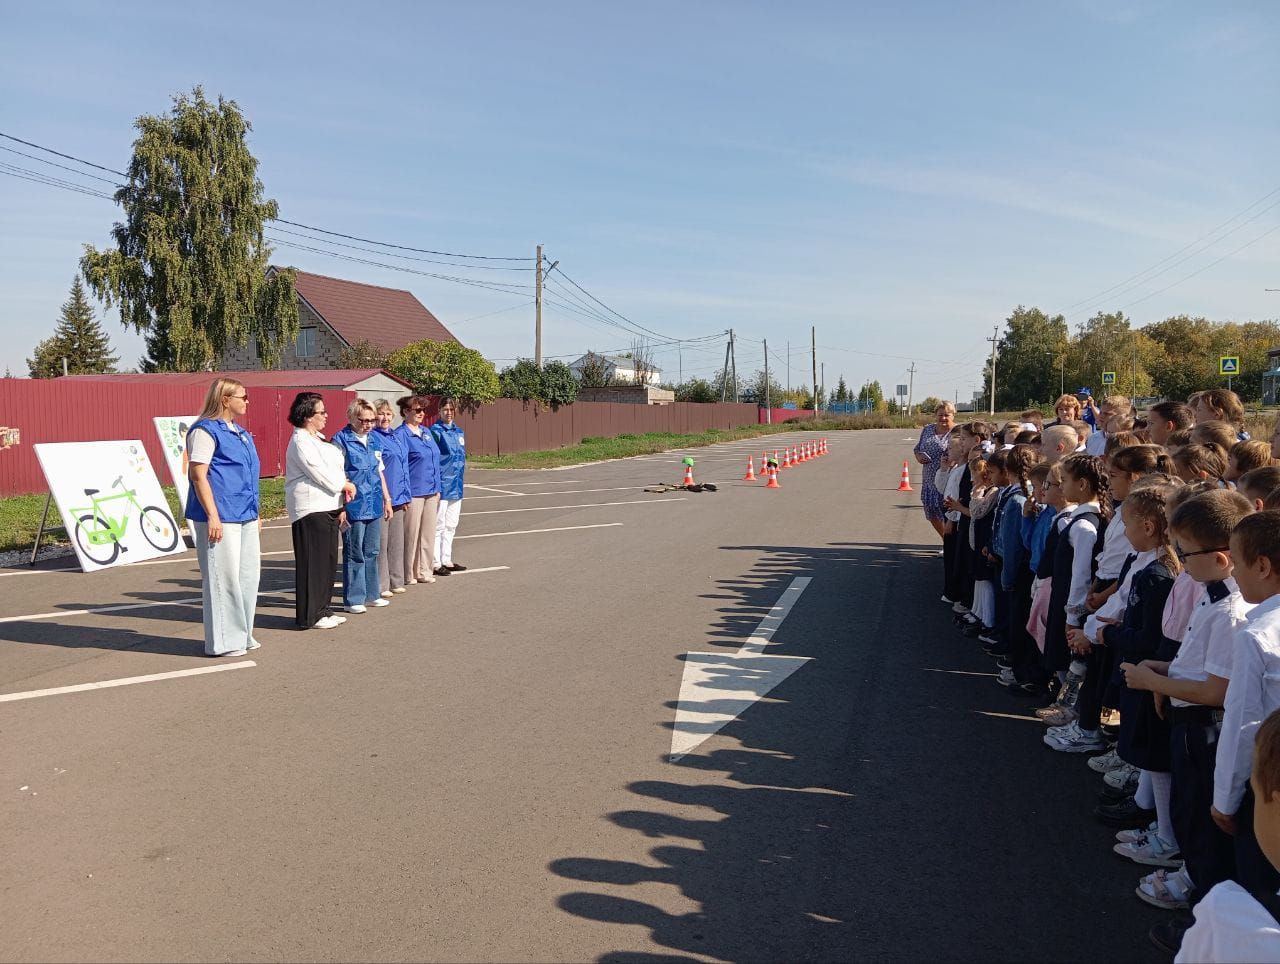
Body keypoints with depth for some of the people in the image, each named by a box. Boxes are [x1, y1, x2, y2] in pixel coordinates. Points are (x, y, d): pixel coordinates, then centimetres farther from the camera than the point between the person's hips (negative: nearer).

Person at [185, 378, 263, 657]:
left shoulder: (241, 433, 18)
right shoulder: (206, 430, -9)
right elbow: (198, 475, -15)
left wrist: (255, 512, 21)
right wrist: (212, 516, -19)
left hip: (246, 518, 9)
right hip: (221, 518, -9)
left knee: (248, 574, 12)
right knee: (224, 577, -3)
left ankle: (242, 634, 24)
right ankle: (222, 641, 7)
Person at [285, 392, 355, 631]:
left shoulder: (317, 439, 18)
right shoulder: (300, 442, -11)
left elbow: (333, 470, 17)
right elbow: (319, 474, -17)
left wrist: (341, 501, 6)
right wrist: (345, 485, -4)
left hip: (327, 507, 10)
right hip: (310, 508, -10)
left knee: (328, 560, 13)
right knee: (312, 562, -5)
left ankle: (323, 610, 21)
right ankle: (309, 616, 2)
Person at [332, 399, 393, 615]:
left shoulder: (375, 440, 12)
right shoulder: (341, 440, -8)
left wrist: (387, 499, 18)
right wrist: (340, 508, -16)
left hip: (374, 506, 6)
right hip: (353, 506, -6)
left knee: (372, 552, 13)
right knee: (354, 554, 1)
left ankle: (371, 594, 24)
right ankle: (353, 599, 10)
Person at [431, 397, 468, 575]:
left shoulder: (458, 431, 12)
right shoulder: (435, 431, -10)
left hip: (456, 485, 7)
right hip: (442, 485, -7)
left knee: (451, 525, 14)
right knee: (438, 525, -2)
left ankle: (447, 560, 23)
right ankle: (436, 563, 4)